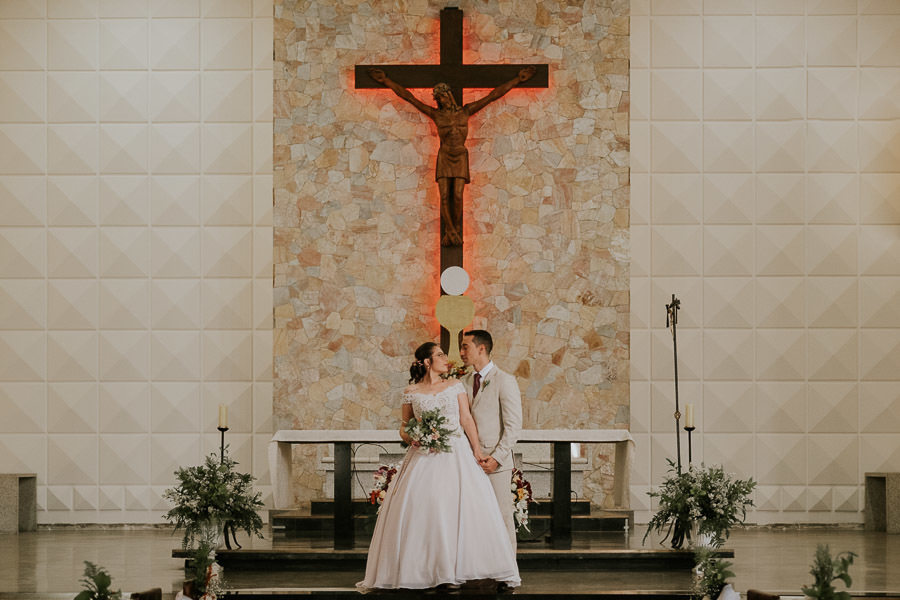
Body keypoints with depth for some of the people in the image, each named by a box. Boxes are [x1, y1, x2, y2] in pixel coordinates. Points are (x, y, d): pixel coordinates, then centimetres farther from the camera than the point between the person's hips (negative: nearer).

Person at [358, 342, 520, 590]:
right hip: (424, 457, -1)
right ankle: (417, 570, -2)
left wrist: (476, 450, -3)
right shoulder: (411, 393, 7)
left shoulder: (455, 386, 9)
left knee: (465, 506, -9)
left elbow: (467, 419, 5)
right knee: (419, 506, -8)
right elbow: (404, 427, 13)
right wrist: (410, 437, -9)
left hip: (456, 455, 1)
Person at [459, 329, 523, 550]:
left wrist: (497, 457, -15)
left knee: (502, 516, -1)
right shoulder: (465, 382, 14)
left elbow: (514, 426, -9)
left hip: (496, 462, -6)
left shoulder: (504, 381, -5)